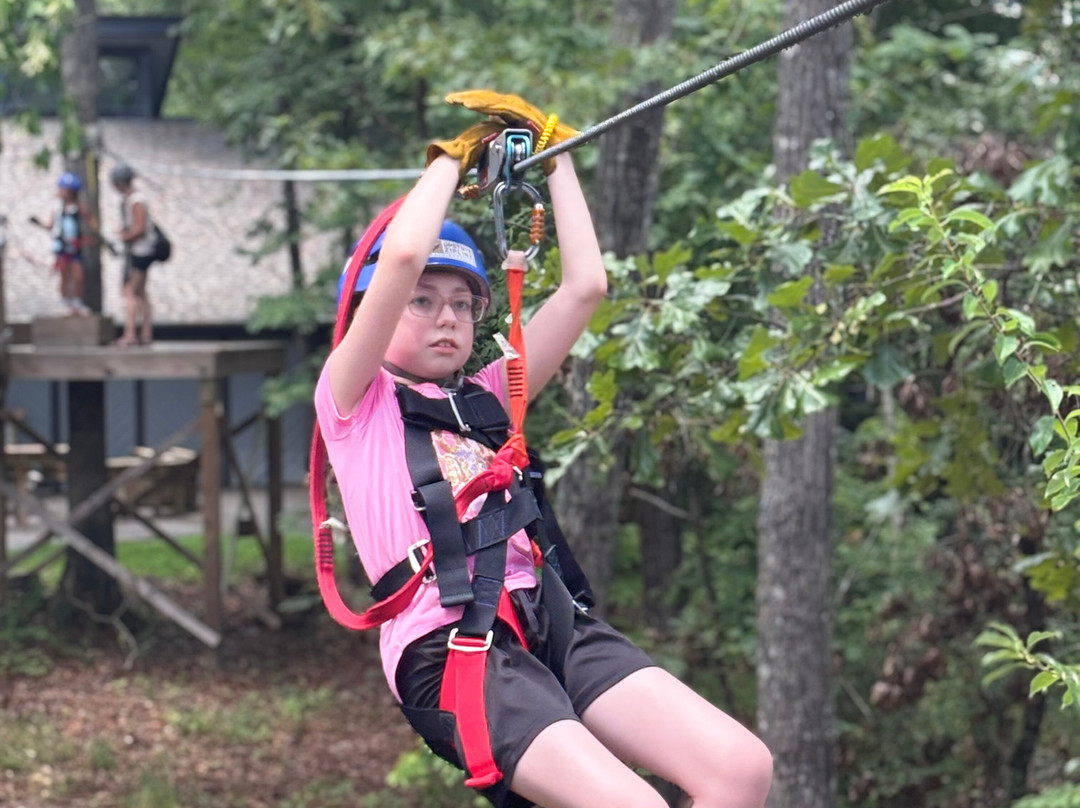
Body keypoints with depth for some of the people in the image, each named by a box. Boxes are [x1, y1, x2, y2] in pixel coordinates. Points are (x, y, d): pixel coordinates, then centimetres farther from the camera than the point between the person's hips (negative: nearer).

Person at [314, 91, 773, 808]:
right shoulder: (354, 399, 10)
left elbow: (586, 286, 22)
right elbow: (401, 257, -6)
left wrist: (556, 158, 26)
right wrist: (454, 155, 9)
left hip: (548, 620, 7)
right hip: (448, 645, -6)